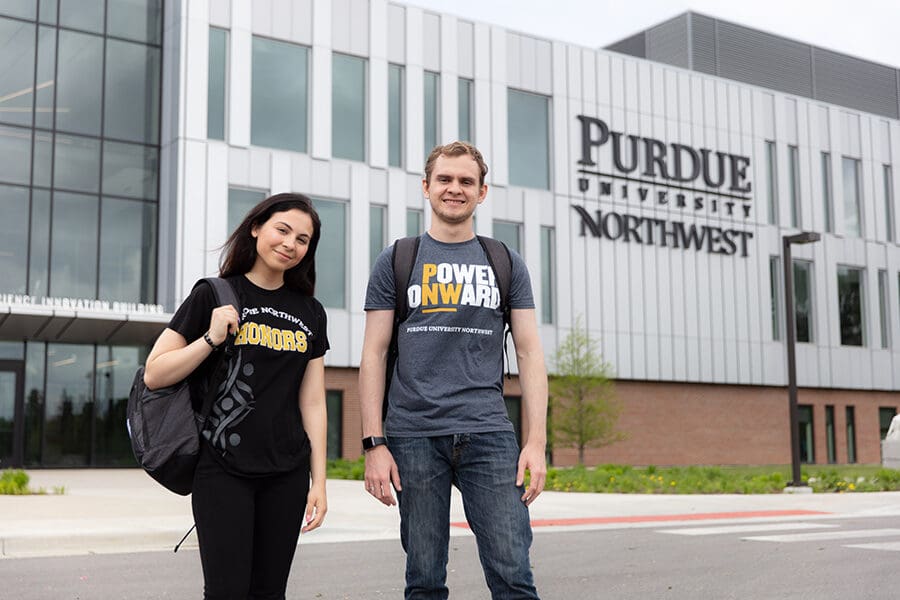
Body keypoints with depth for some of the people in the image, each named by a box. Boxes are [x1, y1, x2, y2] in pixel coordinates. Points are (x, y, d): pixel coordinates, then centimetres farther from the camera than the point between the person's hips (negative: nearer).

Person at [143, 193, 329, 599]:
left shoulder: (310, 312, 11)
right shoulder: (214, 296, 0)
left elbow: (312, 402, 10)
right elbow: (154, 376, -2)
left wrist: (319, 480, 5)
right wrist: (211, 338, -14)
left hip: (287, 473, 4)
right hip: (222, 469, -4)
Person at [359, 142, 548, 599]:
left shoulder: (506, 264, 12)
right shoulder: (396, 262, 9)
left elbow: (530, 354, 8)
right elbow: (374, 355, 5)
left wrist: (536, 442, -3)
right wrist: (374, 444, -4)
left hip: (489, 434, 1)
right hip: (414, 436, 0)